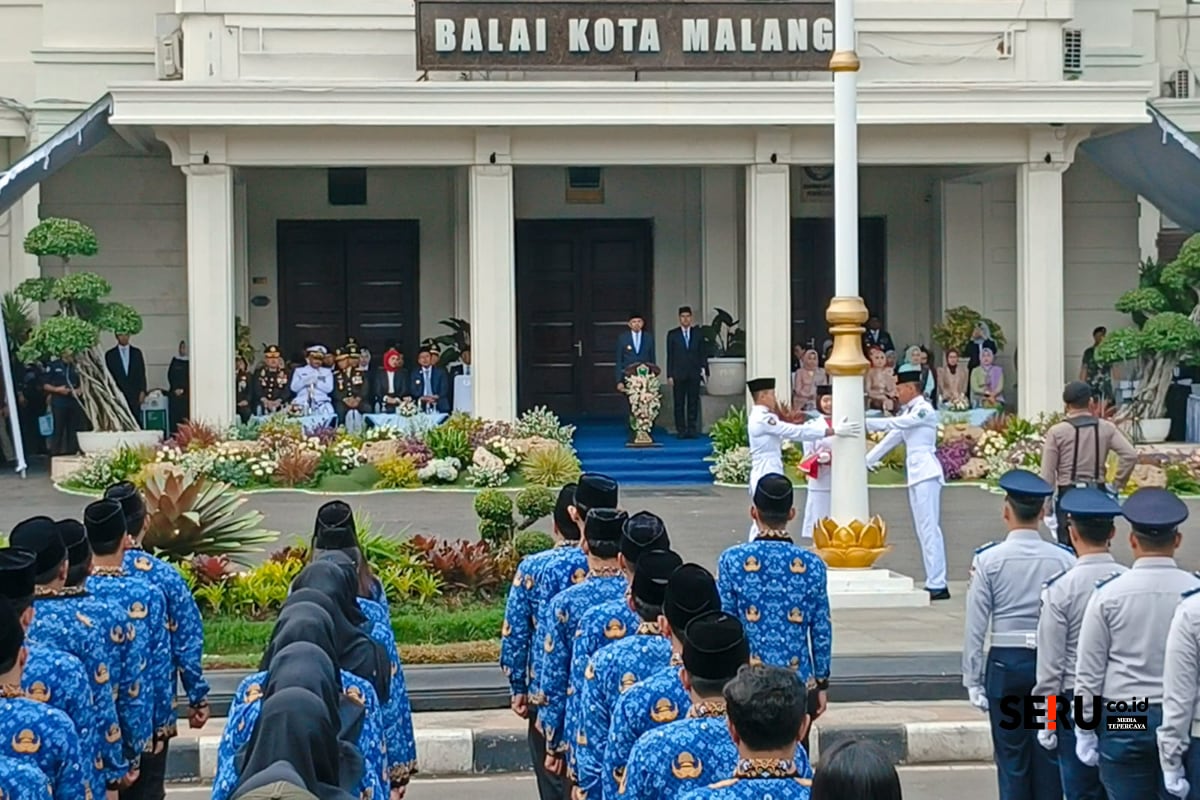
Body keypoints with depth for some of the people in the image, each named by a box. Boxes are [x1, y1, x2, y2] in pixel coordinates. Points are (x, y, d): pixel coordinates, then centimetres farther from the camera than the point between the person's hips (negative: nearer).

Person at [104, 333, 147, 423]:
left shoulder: (137, 353, 11)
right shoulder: (110, 355, 6)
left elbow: (142, 374, 10)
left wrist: (142, 391, 1)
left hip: (134, 395, 1)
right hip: (117, 395, -1)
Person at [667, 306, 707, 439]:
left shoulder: (698, 334, 9)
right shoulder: (672, 334, 5)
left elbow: (703, 354, 9)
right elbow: (670, 356, 3)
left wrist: (704, 370, -2)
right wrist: (669, 375, -3)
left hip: (694, 374, 1)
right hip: (678, 374, -1)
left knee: (693, 403, 1)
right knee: (679, 403, 0)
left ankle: (692, 429, 5)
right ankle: (681, 430, 3)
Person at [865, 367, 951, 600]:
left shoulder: (924, 410, -9)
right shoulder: (908, 412, 18)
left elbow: (896, 424, -20)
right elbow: (893, 437, 21)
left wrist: (865, 423, -18)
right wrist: (868, 460, 18)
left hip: (926, 472, -10)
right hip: (915, 473, 10)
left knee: (929, 528, -12)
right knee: (924, 529, 8)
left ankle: (938, 585, -14)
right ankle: (934, 582, 8)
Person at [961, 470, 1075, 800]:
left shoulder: (989, 559, -7)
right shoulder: (1064, 560, -2)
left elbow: (976, 626, -6)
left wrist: (973, 680, 1)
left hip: (1006, 663, -2)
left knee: (1011, 758, 6)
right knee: (1049, 756, 9)